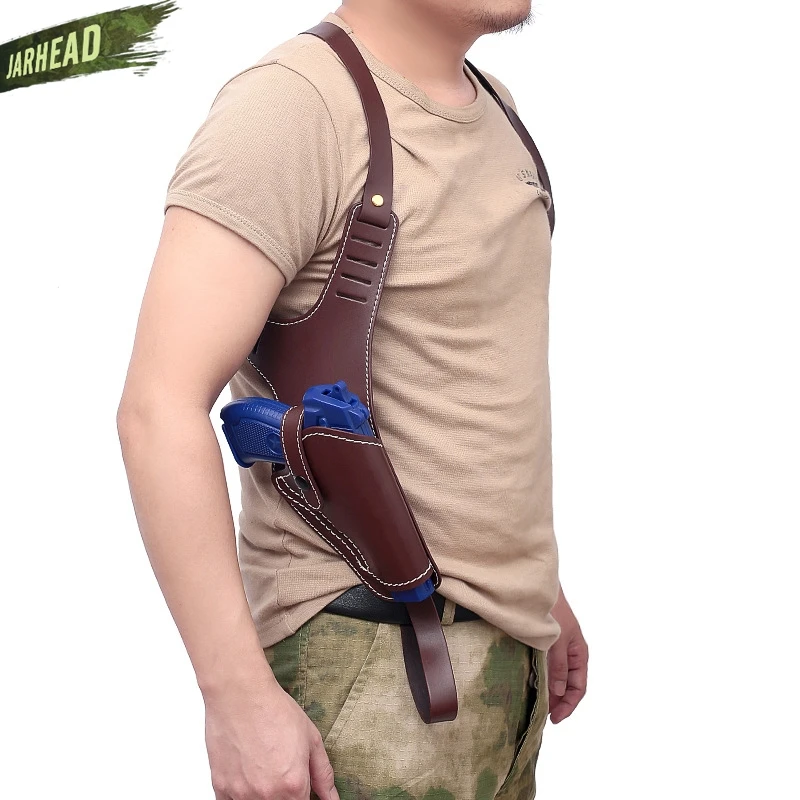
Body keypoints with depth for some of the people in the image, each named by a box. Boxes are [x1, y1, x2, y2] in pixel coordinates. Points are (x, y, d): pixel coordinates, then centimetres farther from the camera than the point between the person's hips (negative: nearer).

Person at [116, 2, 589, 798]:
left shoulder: (487, 107, 9)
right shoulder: (289, 105, -19)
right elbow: (159, 409, -25)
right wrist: (239, 697, -27)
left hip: (490, 637, 8)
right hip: (369, 648, -8)